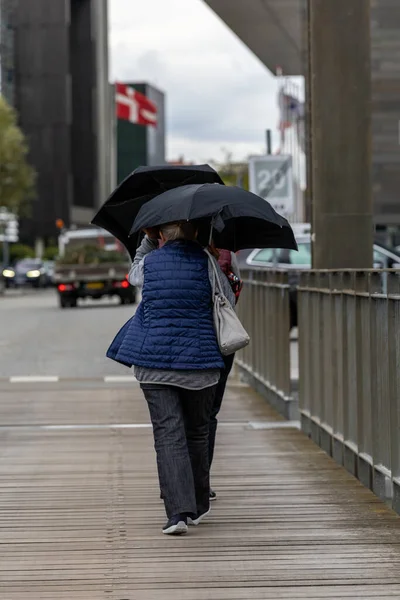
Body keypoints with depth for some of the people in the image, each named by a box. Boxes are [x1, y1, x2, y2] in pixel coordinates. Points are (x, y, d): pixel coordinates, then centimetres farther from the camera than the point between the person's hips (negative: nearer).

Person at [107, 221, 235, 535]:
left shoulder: (149, 262, 3)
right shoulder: (207, 261, -2)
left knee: (168, 433, -5)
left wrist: (148, 241, 26)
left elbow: (133, 275, 26)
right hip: (200, 360, 0)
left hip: (155, 362, 0)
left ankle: (178, 511, -17)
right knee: (197, 432, 15)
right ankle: (199, 506, 26)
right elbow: (228, 301, 7)